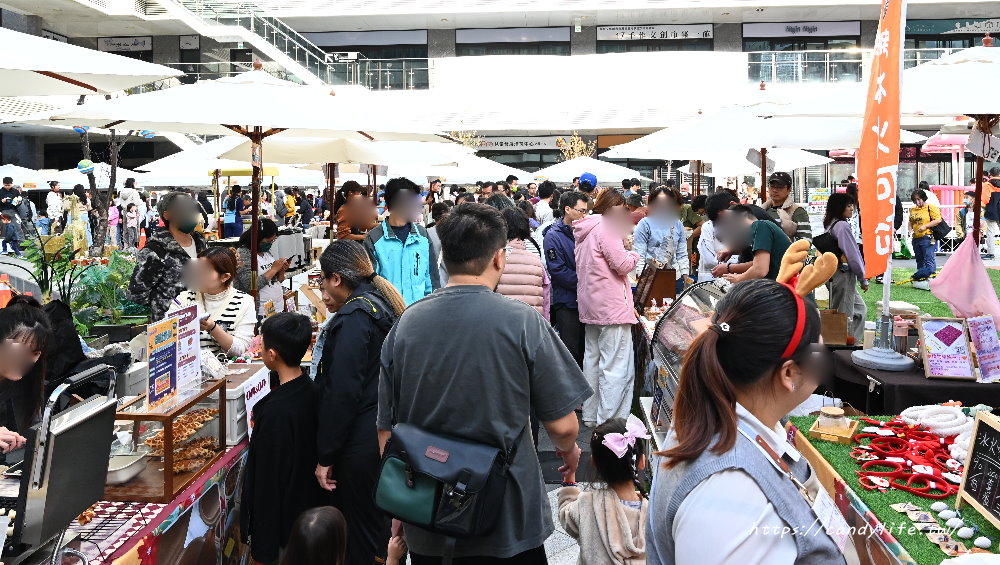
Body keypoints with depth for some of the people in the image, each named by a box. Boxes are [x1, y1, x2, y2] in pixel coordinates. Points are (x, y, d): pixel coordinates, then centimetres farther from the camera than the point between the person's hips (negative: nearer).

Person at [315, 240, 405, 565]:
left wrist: (325, 457, -16)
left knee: (360, 537, 4)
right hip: (389, 431, 9)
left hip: (362, 441, -9)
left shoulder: (353, 317, -19)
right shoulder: (385, 304, 9)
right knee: (381, 524, 19)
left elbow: (341, 395, -21)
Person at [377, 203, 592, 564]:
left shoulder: (405, 324, -6)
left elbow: (386, 429, 1)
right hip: (509, 524, -3)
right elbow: (562, 425, -12)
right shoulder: (523, 322, -15)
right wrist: (569, 450, 12)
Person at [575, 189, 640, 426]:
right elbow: (622, 264, -17)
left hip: (590, 306, 10)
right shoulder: (606, 227, -14)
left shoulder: (585, 230, 15)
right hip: (611, 306, -10)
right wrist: (634, 255, 2)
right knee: (616, 367, -7)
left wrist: (621, 245, 11)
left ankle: (591, 416, 23)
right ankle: (609, 421, -7)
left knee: (592, 360, 15)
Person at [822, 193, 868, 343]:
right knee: (845, 314, -2)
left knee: (860, 309, 20)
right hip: (845, 275, -10)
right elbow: (853, 254, -17)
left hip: (833, 273, 10)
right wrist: (863, 279, -8)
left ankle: (855, 341, 22)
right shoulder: (843, 225, -16)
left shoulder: (830, 225, 12)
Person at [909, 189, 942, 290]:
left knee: (929, 260, -11)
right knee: (919, 261, 13)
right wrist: (910, 229, 7)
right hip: (916, 238, 7)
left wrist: (925, 226, -17)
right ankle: (919, 280, 20)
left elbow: (938, 220, -11)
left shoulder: (930, 207, -4)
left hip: (927, 237, -7)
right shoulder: (913, 210, 16)